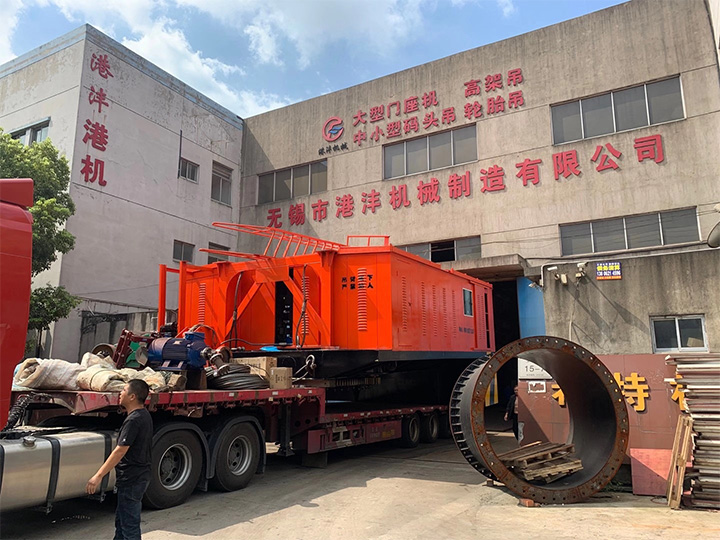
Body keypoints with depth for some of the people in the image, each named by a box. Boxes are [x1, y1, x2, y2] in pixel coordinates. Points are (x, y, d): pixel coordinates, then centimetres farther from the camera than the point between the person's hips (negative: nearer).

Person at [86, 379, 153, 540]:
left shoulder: (133, 420, -22)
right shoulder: (144, 415, 9)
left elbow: (120, 451, -25)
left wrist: (99, 475, -22)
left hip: (131, 480, -10)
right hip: (139, 475, 10)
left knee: (129, 526, 0)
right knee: (121, 520, 22)